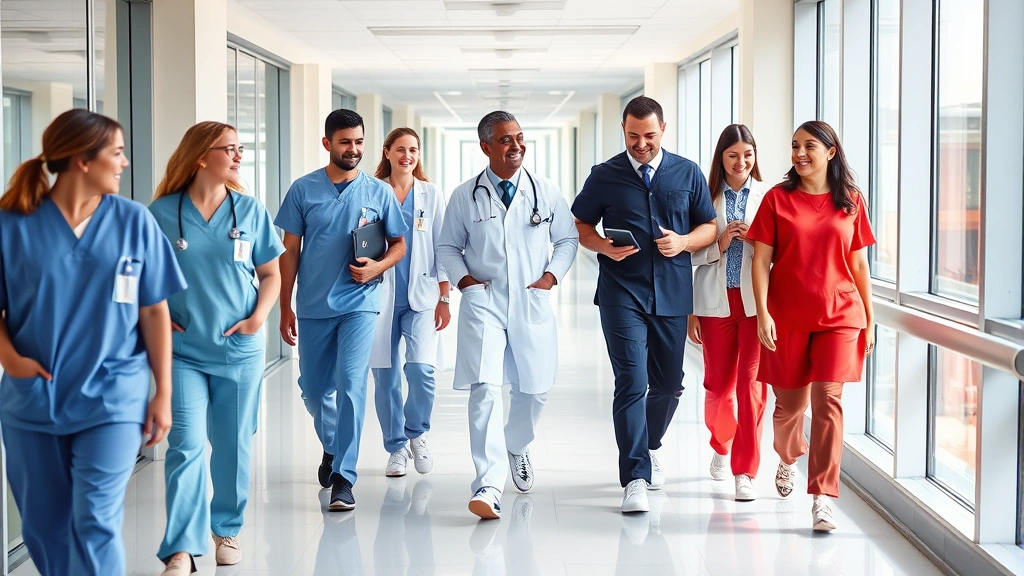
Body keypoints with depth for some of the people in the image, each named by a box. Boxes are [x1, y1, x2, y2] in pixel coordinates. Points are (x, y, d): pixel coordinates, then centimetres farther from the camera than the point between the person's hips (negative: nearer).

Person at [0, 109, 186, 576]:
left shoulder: (134, 222, -1)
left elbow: (154, 312, 2)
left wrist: (163, 394, 1)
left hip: (111, 400, -1)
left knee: (95, 525, -9)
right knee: (43, 528, 12)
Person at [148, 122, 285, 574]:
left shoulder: (250, 210, 2)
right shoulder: (163, 211, -3)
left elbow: (271, 273, 8)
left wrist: (258, 318, -6)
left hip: (239, 349, 2)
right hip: (183, 350, -2)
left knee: (232, 445, 10)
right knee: (185, 445, -9)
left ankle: (227, 529, 28)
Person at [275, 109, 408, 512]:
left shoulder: (378, 192, 2)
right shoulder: (303, 190, 1)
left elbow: (399, 244, 9)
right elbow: (290, 251, 5)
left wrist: (378, 267, -12)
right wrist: (284, 308, 2)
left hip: (359, 304, -2)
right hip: (313, 306, 2)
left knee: (350, 384, -12)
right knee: (313, 388, 13)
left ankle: (344, 477, -8)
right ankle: (332, 447, 41)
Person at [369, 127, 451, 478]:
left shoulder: (431, 195, 8)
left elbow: (442, 249, 6)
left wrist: (444, 299, 1)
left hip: (421, 295, 0)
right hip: (381, 296, 1)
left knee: (421, 369, -17)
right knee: (385, 376, 1)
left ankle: (417, 433, 9)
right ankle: (396, 447, 17)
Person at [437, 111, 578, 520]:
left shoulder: (546, 192, 4)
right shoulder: (465, 196, 3)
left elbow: (568, 239, 14)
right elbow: (447, 246, 13)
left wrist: (552, 275, -1)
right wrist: (464, 279, -4)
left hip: (532, 303, 2)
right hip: (483, 303, -2)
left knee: (534, 389, 11)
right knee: (485, 389, -16)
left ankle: (516, 447, 44)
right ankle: (489, 485, -20)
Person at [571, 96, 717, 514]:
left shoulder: (688, 174, 8)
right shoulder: (605, 176, 4)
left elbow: (709, 227, 11)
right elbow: (581, 227, 9)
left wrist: (684, 241, -10)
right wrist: (604, 247, -12)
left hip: (673, 293, 3)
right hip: (622, 294, -3)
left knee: (669, 383, 12)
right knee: (631, 382, -11)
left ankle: (649, 449, 39)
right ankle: (635, 478, -10)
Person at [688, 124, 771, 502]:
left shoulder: (768, 196, 3)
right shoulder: (707, 197, 5)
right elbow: (692, 254, 4)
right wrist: (719, 245, -11)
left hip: (757, 302, -1)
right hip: (716, 302, 1)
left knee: (751, 384, -6)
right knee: (718, 384, 9)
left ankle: (745, 471, 2)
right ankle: (721, 445, 39)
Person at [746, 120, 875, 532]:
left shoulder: (851, 201, 5)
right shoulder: (777, 198, 2)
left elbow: (859, 264, 9)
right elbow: (761, 260, -1)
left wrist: (869, 318, 9)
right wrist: (762, 313, -10)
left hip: (839, 316, 0)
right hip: (787, 317, 0)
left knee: (827, 400, -11)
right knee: (789, 402, 11)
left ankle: (823, 498, -11)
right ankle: (787, 457, 44)